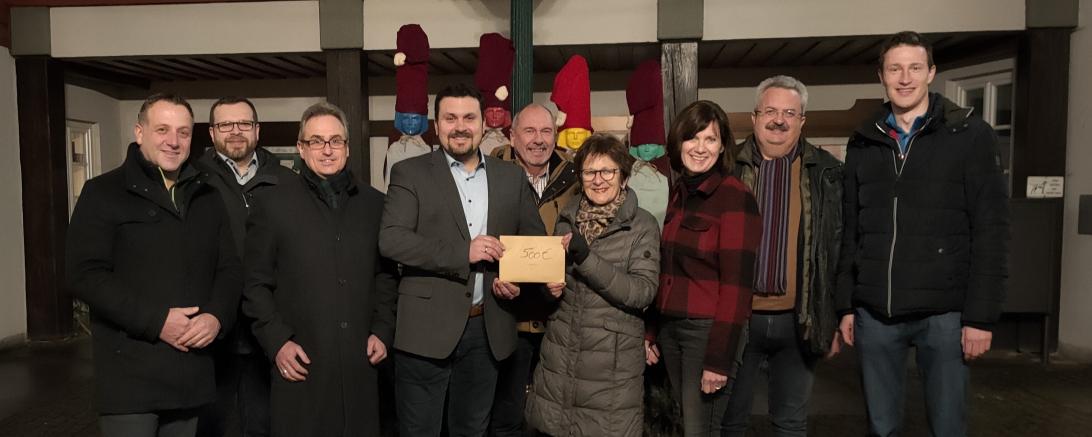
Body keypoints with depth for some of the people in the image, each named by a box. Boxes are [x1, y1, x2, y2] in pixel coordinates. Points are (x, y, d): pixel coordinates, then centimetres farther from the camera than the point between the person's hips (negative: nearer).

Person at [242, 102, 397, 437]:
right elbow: (255, 284, 0)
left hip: (359, 363, 3)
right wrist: (276, 341, -8)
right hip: (300, 364, -2)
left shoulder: (374, 203, 8)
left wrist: (382, 331, 5)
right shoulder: (273, 204, 0)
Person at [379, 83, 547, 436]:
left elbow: (535, 242, 12)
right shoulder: (410, 173, -1)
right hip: (427, 328, -3)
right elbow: (391, 240, -13)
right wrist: (463, 253, -21)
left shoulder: (512, 177, 9)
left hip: (487, 330, 3)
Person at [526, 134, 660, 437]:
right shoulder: (568, 220, 7)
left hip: (613, 363, -4)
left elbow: (643, 293, -17)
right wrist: (550, 286, -3)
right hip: (559, 357, 4)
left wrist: (586, 258, -24)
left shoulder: (642, 226, -7)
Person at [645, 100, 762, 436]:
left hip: (709, 329, -6)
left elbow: (736, 284, -15)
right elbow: (663, 271, 11)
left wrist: (719, 359, -16)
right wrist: (650, 332, 6)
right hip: (668, 328, 6)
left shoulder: (735, 198, -12)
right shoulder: (675, 194, 8)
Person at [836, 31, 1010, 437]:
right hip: (875, 314, 3)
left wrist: (981, 314, -10)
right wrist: (846, 305, 6)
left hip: (944, 313, -2)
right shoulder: (863, 142, 8)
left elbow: (991, 231, -5)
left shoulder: (970, 135, -1)